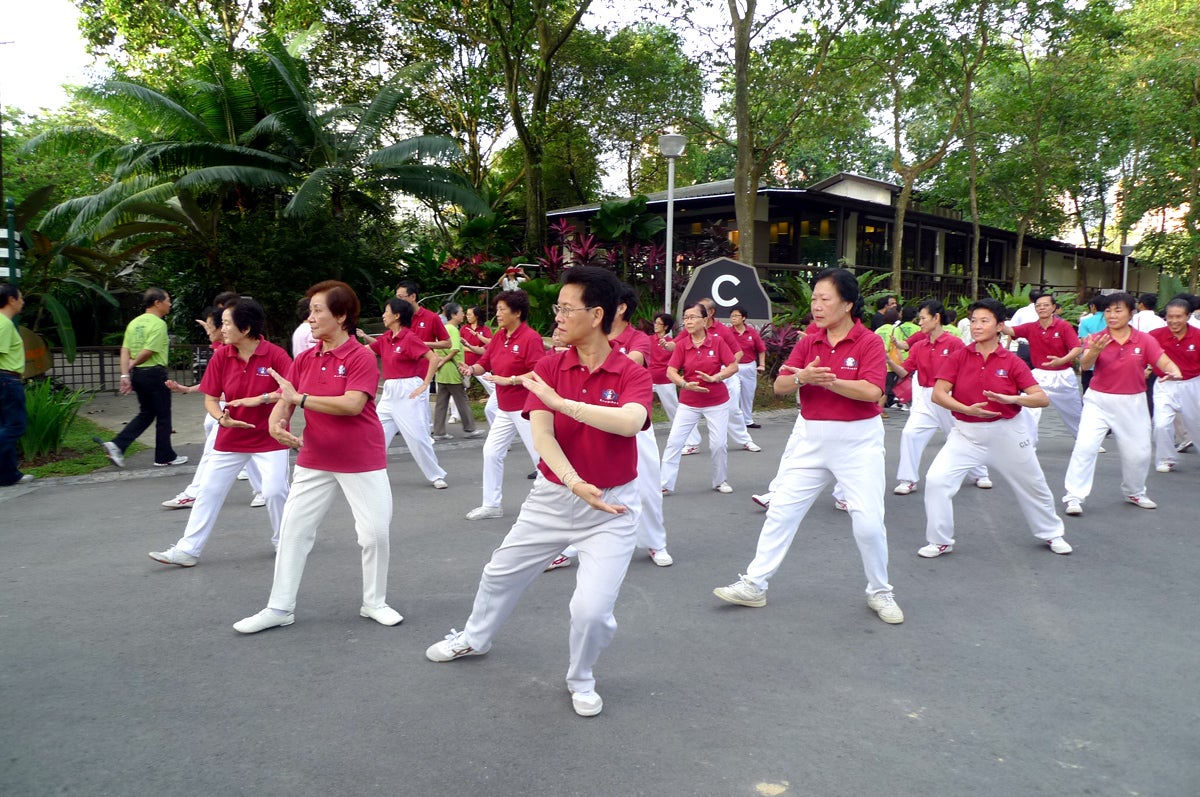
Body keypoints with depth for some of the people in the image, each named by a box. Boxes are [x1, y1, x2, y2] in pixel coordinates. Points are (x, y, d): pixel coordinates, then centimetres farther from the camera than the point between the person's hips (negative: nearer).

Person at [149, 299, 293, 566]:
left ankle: (283, 541, 18)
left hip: (269, 438, -4)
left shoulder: (274, 354, -16)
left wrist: (260, 399, -30)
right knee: (208, 491, 6)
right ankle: (188, 549, 15)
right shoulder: (221, 356, -4)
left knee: (275, 491, -7)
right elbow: (210, 399, 1)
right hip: (230, 439, 4)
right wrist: (221, 418, -19)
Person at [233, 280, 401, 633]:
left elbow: (352, 404, -26)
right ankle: (280, 608, 18)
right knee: (293, 530, 6)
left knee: (375, 533, 1)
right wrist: (276, 423, -22)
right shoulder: (304, 360, 4)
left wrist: (300, 398, -21)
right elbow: (283, 401, 2)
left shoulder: (361, 357, -14)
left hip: (362, 462, -5)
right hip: (314, 461, 5)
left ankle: (374, 603, 22)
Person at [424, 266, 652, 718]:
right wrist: (575, 483, -33)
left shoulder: (632, 374, -13)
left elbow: (630, 421, -35)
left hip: (610, 507, -3)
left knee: (592, 609, -13)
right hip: (553, 496, 4)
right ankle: (474, 638, 53)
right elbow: (541, 432, -19)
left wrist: (562, 401, -36)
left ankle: (581, 680, 22)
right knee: (500, 574, 21)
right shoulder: (548, 367, -6)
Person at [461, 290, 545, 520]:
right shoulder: (498, 336, 7)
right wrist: (472, 369, -11)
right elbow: (485, 363, 10)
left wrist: (509, 380, -24)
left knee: (540, 456, -1)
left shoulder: (531, 338, -17)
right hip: (505, 409, 9)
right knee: (491, 452, 10)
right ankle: (491, 505, 22)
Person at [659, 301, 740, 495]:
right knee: (674, 441, -4)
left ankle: (720, 481, 24)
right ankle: (665, 484, 3)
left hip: (717, 401, -1)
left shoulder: (717, 341, -7)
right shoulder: (681, 344, -4)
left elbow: (733, 366, -6)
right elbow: (671, 371, -8)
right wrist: (685, 384, -25)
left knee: (718, 444, 2)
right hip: (688, 403, 1)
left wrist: (714, 378, -19)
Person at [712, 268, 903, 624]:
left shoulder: (869, 342, -9)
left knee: (868, 522, -2)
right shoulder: (808, 342, 3)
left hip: (858, 441, -4)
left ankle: (880, 593, 22)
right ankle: (754, 585, 14)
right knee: (781, 511, 4)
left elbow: (872, 391, -22)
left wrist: (828, 380, -27)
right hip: (813, 438, 4)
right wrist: (801, 377, -23)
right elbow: (779, 386, -3)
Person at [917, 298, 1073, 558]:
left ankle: (1052, 534, 44)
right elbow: (938, 394, -12)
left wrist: (1011, 398, -28)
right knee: (937, 479, -15)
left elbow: (1042, 398, -11)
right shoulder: (958, 357, -6)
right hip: (967, 433, 0)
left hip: (1007, 433, 0)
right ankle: (940, 541, 2)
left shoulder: (1012, 361, -8)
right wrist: (967, 409, -26)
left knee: (1032, 486, 16)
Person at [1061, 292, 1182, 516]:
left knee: (1138, 452, 12)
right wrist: (1093, 352, -44)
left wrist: (1174, 372, -32)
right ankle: (1074, 497, -9)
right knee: (1085, 446, -15)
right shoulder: (1097, 339, -7)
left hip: (1132, 404, 2)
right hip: (1098, 401, -2)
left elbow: (1166, 364, -9)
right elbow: (1085, 364, -23)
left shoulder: (1144, 340, -4)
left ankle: (1134, 492, 38)